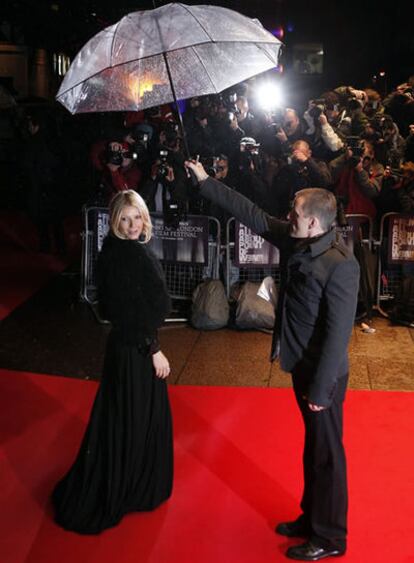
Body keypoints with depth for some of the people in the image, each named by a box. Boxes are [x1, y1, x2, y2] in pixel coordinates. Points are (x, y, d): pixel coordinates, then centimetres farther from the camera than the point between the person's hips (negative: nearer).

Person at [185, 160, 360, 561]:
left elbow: (338, 332, -25)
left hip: (323, 374, -8)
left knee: (327, 453, 8)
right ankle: (312, 517, 40)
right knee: (313, 447, 22)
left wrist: (320, 388, -22)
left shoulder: (340, 265, -26)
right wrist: (205, 182, 9)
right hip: (301, 365, 8)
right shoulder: (295, 240, -2)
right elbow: (251, 214, 7)